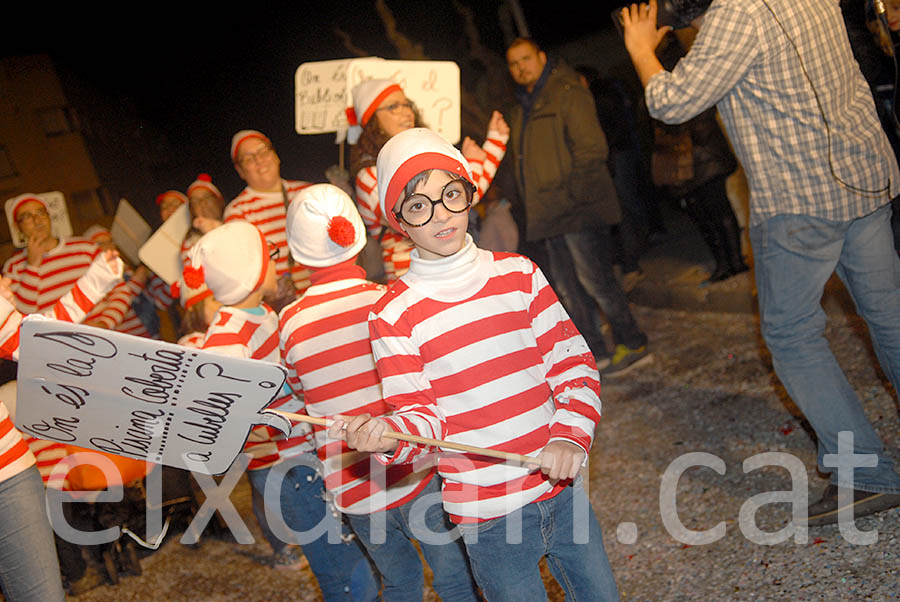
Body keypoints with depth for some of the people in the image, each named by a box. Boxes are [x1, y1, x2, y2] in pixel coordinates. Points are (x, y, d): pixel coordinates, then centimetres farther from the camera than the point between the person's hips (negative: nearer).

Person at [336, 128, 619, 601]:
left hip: (563, 489, 4)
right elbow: (420, 416, -10)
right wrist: (387, 438, -32)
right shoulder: (393, 315, -9)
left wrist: (571, 434, -16)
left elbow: (573, 362, 1)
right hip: (488, 516, -3)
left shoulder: (518, 274, 0)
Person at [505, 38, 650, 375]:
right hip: (549, 215, 9)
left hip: (578, 209, -9)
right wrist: (533, 210, 14)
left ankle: (633, 346, 4)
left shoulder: (567, 93, -6)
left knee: (594, 279, -7)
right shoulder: (521, 109, 20)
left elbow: (592, 147, -14)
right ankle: (593, 352, 16)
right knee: (566, 286, 9)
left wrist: (574, 193, -19)